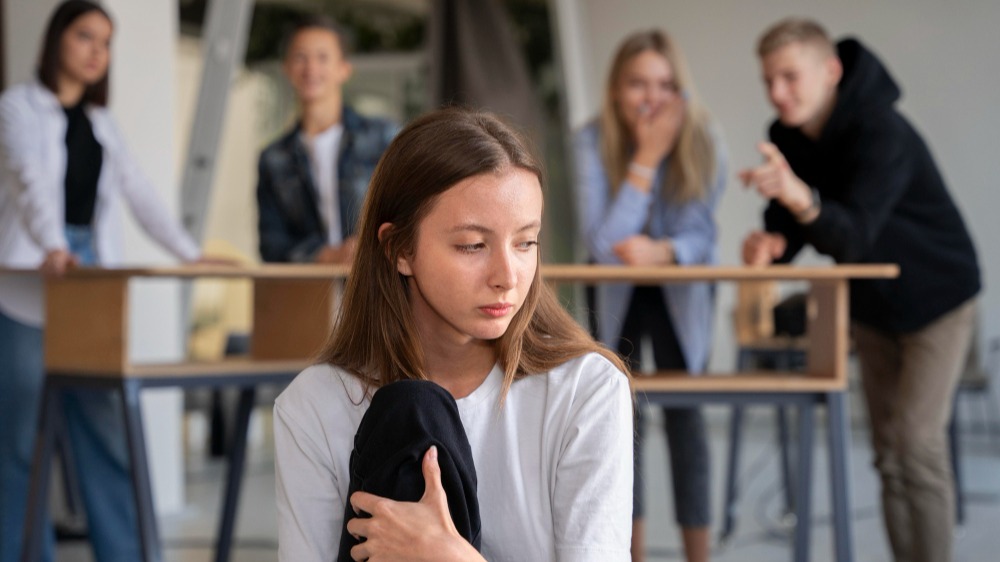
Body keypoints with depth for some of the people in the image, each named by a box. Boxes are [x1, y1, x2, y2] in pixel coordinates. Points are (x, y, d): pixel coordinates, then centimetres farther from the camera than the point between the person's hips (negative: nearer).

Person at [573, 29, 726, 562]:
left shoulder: (702, 144, -23)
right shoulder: (593, 141, -26)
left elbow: (700, 236, -21)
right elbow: (602, 243, -33)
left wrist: (660, 250, -44)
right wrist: (646, 157, -38)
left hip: (681, 290, 0)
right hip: (615, 293, 0)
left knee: (684, 413, -4)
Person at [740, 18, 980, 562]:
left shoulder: (882, 134, -29)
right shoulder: (787, 137, -7)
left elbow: (854, 236, -40)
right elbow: (788, 227, -3)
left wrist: (799, 197, -59)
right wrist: (771, 243, -27)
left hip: (936, 297, -7)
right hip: (873, 307, 7)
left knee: (916, 440, -16)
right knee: (888, 454, 6)